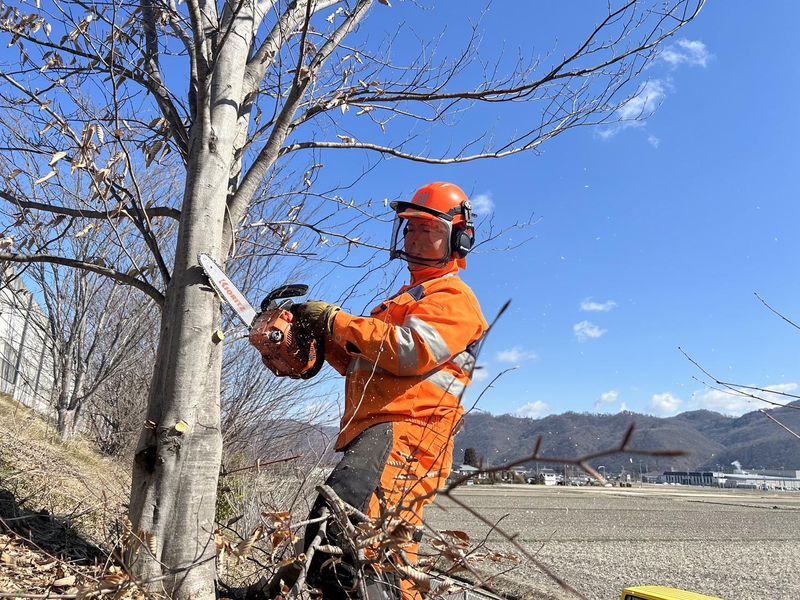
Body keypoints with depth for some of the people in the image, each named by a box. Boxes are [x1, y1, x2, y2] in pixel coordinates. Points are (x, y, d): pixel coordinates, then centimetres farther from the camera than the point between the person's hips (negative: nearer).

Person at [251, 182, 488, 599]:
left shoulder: (453, 297, 1)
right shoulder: (405, 299, 32)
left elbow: (412, 351, -19)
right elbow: (364, 368, 32)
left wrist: (336, 320, -10)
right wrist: (325, 338, 16)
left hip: (404, 433, -10)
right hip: (374, 434, 10)